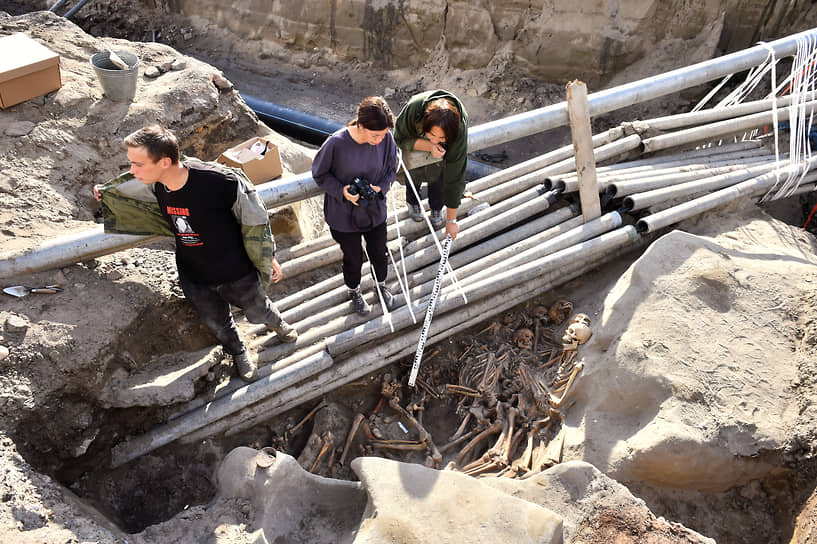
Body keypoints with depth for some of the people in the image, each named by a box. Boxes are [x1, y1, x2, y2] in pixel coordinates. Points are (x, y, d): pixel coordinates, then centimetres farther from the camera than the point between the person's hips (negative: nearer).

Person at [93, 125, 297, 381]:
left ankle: (277, 324, 58)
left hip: (236, 273, -4)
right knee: (217, 323, 25)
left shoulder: (220, 180, -34)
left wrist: (269, 259, -8)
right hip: (194, 279, 4)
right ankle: (238, 353, 57)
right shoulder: (156, 186, -16)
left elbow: (254, 220, -19)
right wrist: (106, 191, 28)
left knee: (258, 312, 22)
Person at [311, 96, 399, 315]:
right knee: (353, 258, 19)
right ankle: (354, 291, 51)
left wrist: (380, 188, -20)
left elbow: (391, 170, 0)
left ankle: (381, 285, 55)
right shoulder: (336, 143, -28)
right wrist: (341, 191, -26)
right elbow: (319, 174, -12)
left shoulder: (386, 139, -17)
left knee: (379, 253, 22)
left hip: (375, 211, 3)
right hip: (344, 215, -3)